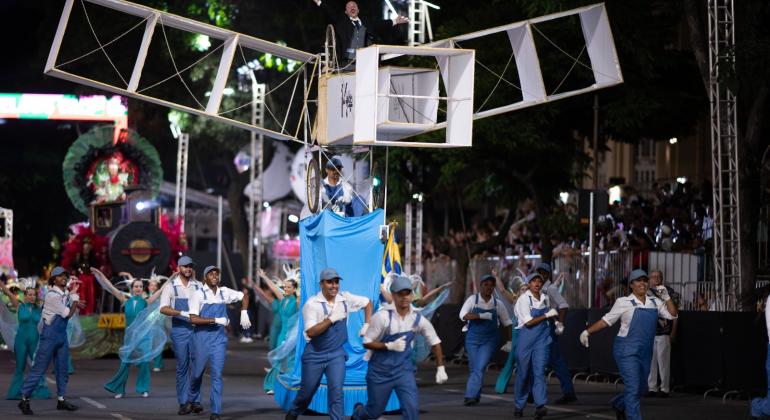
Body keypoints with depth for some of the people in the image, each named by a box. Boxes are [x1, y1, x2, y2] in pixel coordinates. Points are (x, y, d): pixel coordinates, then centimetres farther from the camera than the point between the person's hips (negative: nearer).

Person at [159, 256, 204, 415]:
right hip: (179, 330, -2)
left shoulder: (198, 286, 9)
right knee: (182, 367, 2)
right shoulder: (171, 287, 0)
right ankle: (184, 402, 7)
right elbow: (163, 308, -12)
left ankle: (195, 400, 4)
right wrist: (182, 313, -26)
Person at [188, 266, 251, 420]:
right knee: (198, 372, 12)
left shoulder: (224, 292, 5)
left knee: (217, 374, -6)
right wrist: (216, 320, -20)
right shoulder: (198, 295, -8)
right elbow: (193, 319, -17)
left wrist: (244, 313, 9)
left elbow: (244, 294, 22)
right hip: (202, 337, -2)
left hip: (219, 338, 2)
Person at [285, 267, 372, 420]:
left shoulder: (345, 298, -2)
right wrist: (332, 319, -25)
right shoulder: (312, 304, -15)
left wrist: (366, 325, 6)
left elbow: (367, 303, 14)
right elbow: (310, 332, -24)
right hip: (315, 354, -2)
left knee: (336, 391, -11)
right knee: (307, 391, 12)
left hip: (336, 353, 2)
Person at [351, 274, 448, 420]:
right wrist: (390, 346, -24)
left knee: (412, 408, -15)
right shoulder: (382, 317, -17)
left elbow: (435, 342, 8)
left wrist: (440, 368, 6)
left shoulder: (418, 319, -7)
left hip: (404, 371, 2)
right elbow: (367, 343, -12)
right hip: (380, 371, -2)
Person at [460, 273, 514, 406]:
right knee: (473, 368, 7)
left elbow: (507, 323, 11)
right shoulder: (473, 300, -3)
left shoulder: (498, 304, 1)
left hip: (489, 340, -1)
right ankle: (476, 396, 22)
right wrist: (482, 316, -25)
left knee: (480, 368, -15)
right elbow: (463, 315, -17)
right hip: (472, 339, 1)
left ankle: (470, 396, -18)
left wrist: (509, 342, 8)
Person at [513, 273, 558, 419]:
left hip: (542, 338, 3)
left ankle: (540, 406, -20)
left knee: (539, 371, -10)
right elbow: (528, 322, -15)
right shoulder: (524, 299, -8)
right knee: (524, 373, 4)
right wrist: (547, 315, -16)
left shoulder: (545, 298, 9)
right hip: (526, 338, -3)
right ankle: (518, 406, 21)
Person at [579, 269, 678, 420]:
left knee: (641, 387, 14)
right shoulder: (624, 302, -1)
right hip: (627, 350, -6)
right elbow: (606, 320, 3)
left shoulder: (655, 302, 12)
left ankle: (619, 404, 41)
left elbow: (673, 315, 10)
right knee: (633, 388, -13)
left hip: (645, 351, 6)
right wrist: (588, 332, -2)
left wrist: (666, 297, -1)